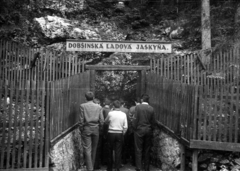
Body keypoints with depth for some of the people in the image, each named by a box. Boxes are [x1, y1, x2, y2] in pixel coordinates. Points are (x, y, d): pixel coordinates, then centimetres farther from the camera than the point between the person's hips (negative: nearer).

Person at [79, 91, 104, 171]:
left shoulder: (82, 106, -4)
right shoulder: (98, 107, 2)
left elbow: (81, 119, -6)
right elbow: (101, 120, 0)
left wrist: (81, 129, 4)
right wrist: (99, 129, 13)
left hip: (86, 129, -2)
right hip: (95, 129, 3)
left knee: (87, 149, -1)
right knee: (94, 149, 15)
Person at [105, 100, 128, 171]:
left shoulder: (110, 113, -6)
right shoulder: (123, 114, -1)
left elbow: (106, 121, 9)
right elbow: (125, 127, -4)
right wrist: (122, 134, 7)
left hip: (111, 133, -1)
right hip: (119, 134, 1)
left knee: (110, 151, 12)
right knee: (118, 152, 6)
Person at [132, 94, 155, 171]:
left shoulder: (138, 107, -9)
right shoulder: (151, 108, 0)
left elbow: (135, 119, -9)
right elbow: (153, 121, 4)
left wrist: (134, 128, 3)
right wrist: (150, 129, 15)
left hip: (139, 130, -3)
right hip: (148, 131, 3)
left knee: (138, 150, 3)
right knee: (147, 150, 11)